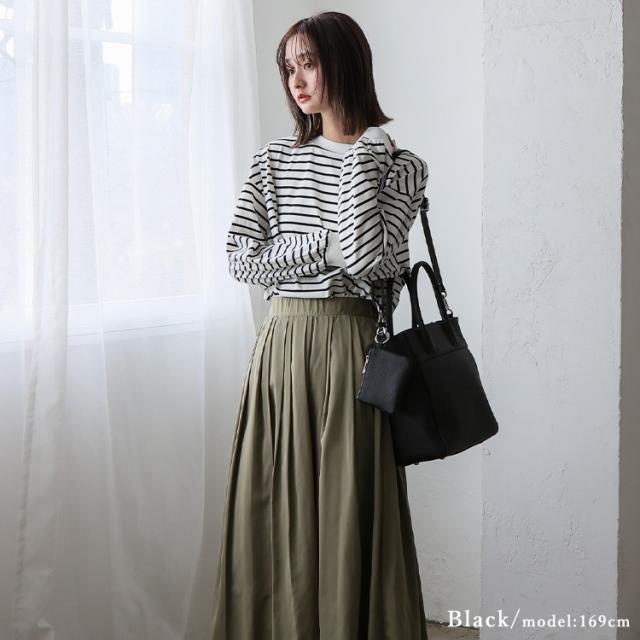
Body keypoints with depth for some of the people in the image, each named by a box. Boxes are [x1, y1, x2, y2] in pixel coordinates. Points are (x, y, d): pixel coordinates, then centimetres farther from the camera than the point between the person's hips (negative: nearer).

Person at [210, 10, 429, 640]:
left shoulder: (398, 165, -1)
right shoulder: (274, 160, 9)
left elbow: (366, 257, -17)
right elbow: (238, 257, 0)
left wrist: (364, 153, -11)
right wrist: (326, 247, -9)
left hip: (349, 346, -3)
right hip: (281, 344, 4)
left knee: (347, 506, 1)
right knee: (277, 506, 7)